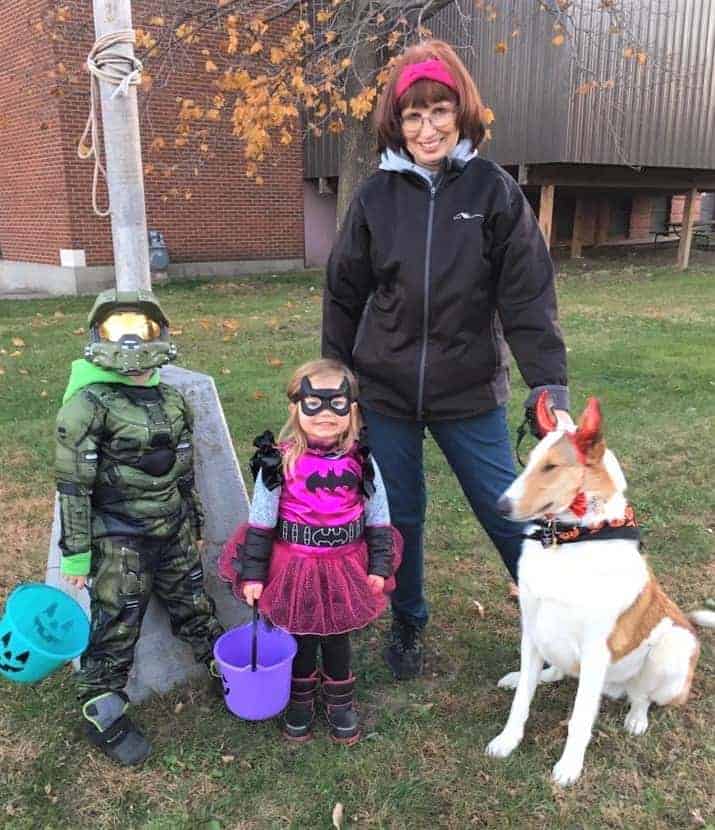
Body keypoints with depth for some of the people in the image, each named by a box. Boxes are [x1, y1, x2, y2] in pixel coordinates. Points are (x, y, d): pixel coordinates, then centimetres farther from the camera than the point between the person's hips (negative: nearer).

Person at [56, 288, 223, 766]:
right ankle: (103, 716, 30)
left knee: (195, 609, 20)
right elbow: (74, 486, -13)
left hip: (174, 532, 5)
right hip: (121, 542, -5)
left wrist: (194, 523, 17)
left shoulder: (172, 400, 3)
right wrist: (77, 553, -11)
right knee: (115, 631, 9)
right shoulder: (88, 405, -16)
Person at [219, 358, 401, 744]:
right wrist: (253, 573, -5)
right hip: (293, 567, -1)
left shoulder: (362, 462, -9)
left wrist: (379, 566, 1)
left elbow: (378, 519, 1)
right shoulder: (280, 462, -15)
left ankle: (340, 701, 42)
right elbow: (260, 523, -8)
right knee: (299, 637, 16)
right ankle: (300, 699, 43)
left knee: (338, 637, 17)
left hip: (345, 566, 1)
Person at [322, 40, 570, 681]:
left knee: (507, 510, 6)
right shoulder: (376, 196, 1)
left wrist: (548, 382, -14)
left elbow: (528, 297, -7)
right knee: (399, 515, 14)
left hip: (471, 390, -1)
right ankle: (407, 624, 36)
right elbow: (344, 295, 7)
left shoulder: (493, 190, -4)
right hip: (386, 389, 2)